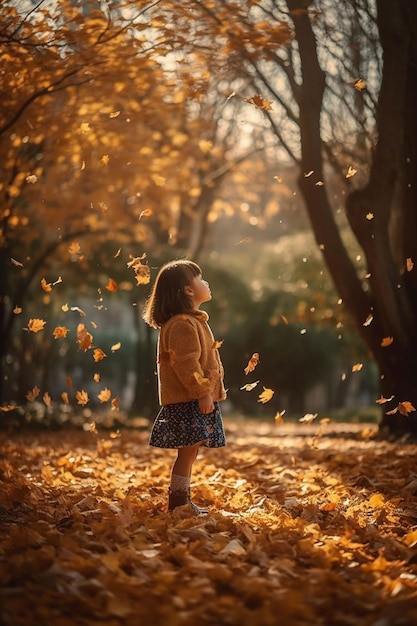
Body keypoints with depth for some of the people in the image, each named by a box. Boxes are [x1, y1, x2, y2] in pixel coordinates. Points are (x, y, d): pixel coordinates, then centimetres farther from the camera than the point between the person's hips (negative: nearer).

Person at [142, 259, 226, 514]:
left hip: (195, 399, 10)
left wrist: (208, 391, 23)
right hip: (188, 401, -10)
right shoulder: (182, 325, -16)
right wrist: (202, 393, -24)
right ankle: (177, 503, -3)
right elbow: (186, 364, -22)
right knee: (188, 451, -8)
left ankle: (183, 500, 19)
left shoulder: (194, 321, 19)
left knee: (190, 451, 13)